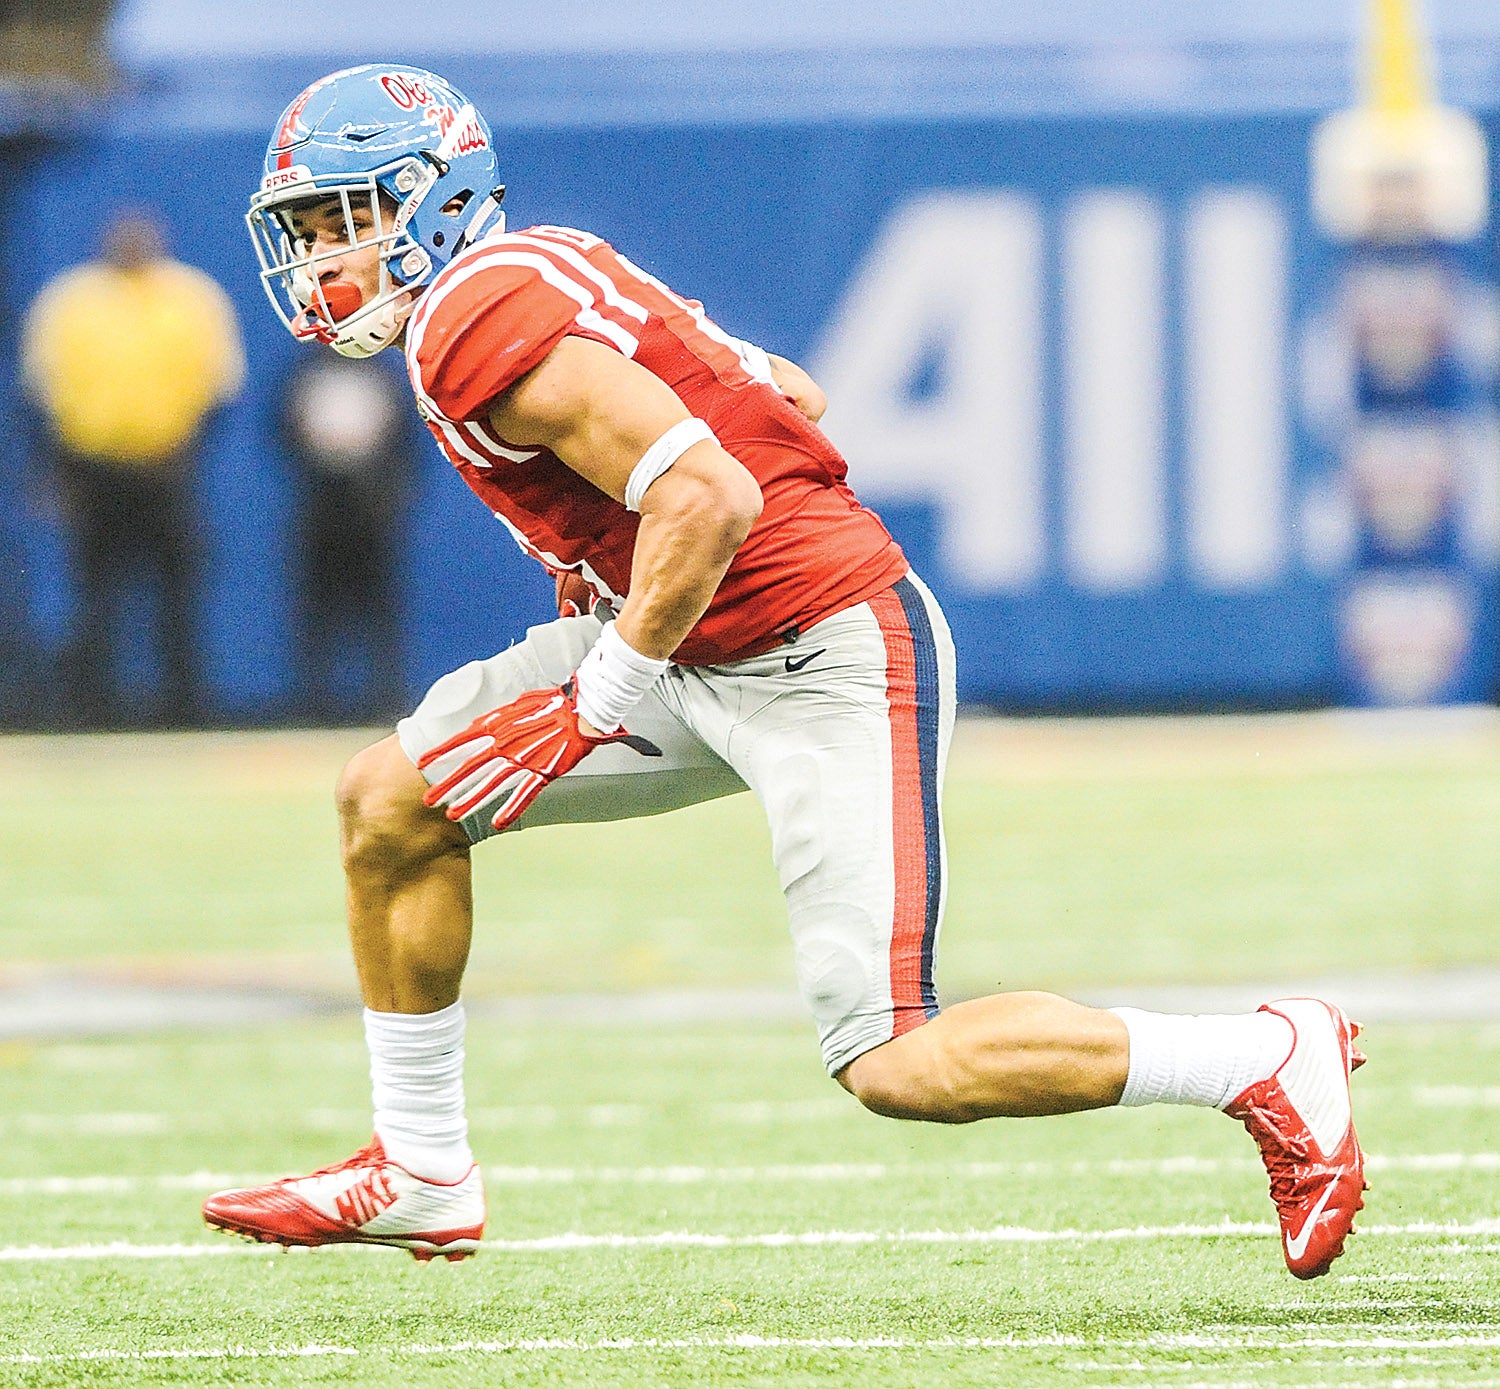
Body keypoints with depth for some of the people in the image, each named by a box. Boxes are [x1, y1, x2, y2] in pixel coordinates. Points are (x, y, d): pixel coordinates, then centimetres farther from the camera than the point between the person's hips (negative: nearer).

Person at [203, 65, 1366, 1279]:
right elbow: (793, 401, 19)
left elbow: (707, 498, -27)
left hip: (826, 665, -11)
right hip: (696, 648, 11)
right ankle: (420, 1176, 22)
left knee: (896, 1068, -15)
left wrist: (603, 699, -19)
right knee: (392, 802, 10)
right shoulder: (528, 281, 13)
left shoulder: (480, 325, -17)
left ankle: (1269, 1061, -3)